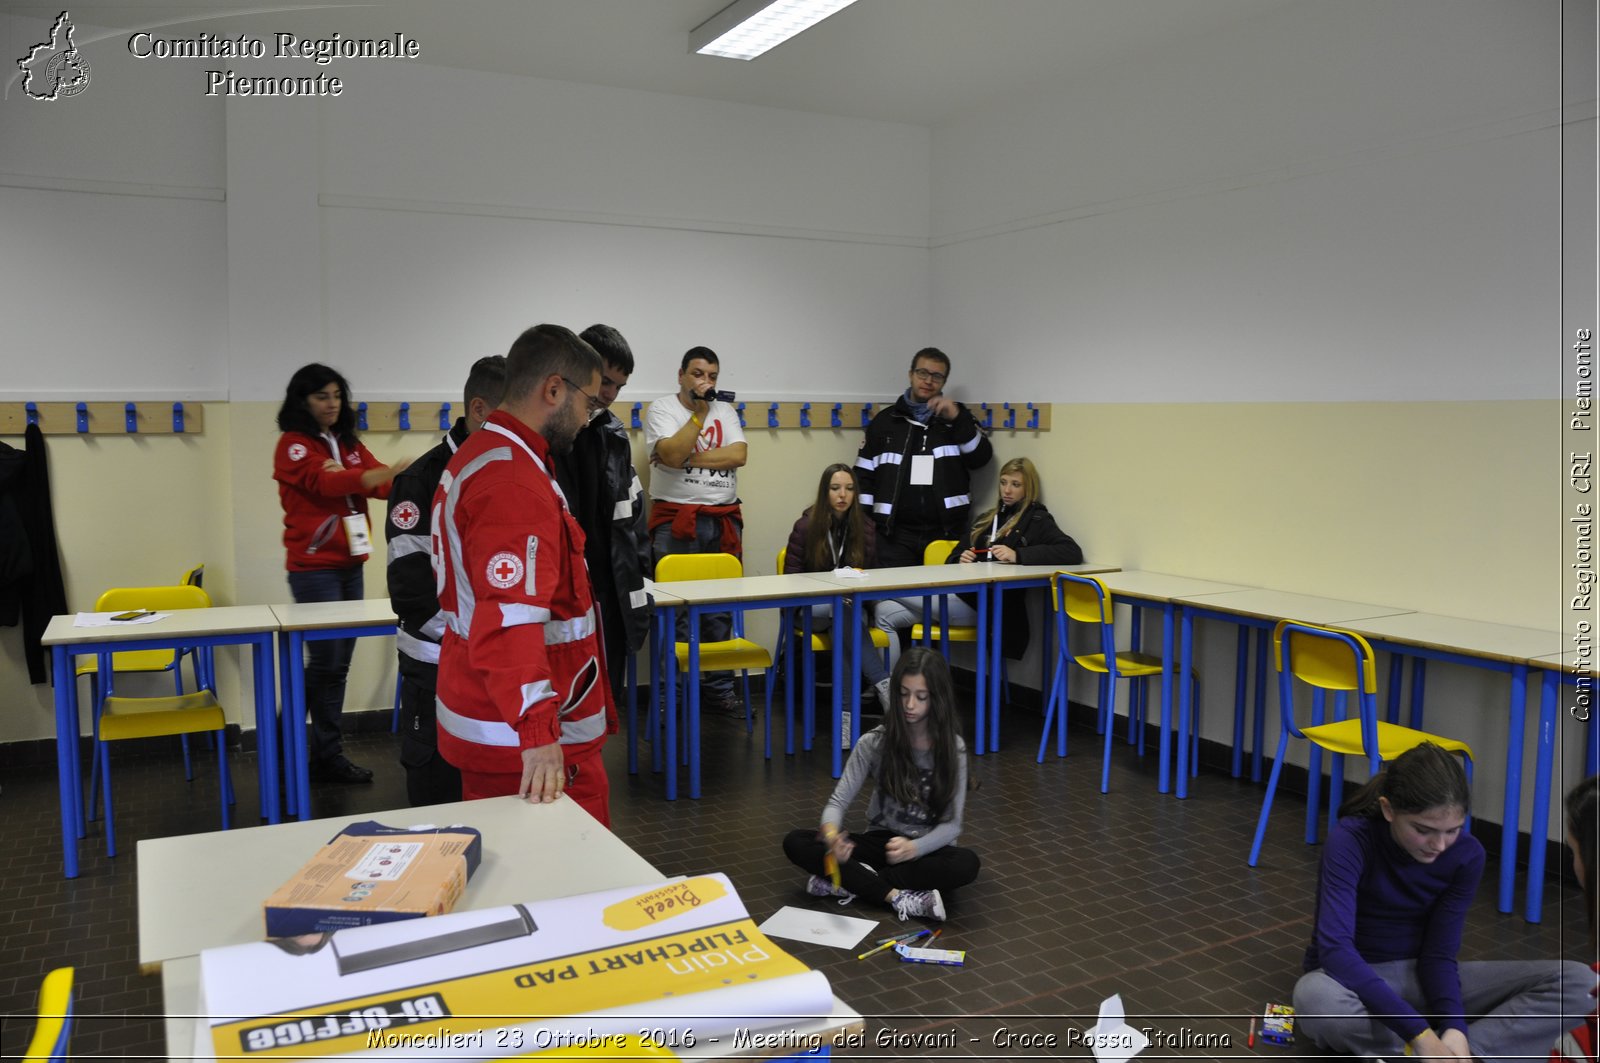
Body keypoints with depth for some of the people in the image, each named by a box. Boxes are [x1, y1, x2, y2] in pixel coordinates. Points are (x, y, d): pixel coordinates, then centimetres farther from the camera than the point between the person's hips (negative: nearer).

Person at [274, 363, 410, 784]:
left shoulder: (348, 443, 14)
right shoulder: (293, 445, -5)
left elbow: (379, 482, 1)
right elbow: (325, 482, -22)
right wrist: (386, 472, -35)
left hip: (350, 564, 6)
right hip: (314, 567, -6)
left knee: (337, 663, 8)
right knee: (325, 661, -6)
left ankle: (325, 755, 15)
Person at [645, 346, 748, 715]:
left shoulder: (725, 411, 14)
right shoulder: (661, 409, 2)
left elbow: (739, 454, -3)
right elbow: (673, 454, -15)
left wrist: (688, 457, -11)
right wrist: (699, 412, -14)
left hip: (724, 520, 4)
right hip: (675, 520, -4)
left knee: (722, 611, 7)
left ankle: (719, 690, 17)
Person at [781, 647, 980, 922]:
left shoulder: (953, 748, -11)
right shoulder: (873, 743, -9)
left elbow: (951, 824, -13)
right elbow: (838, 801, -11)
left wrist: (913, 848, -34)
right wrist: (831, 833, -36)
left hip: (928, 849, -1)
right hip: (882, 841, 1)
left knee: (966, 863, -36)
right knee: (795, 842, -21)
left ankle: (852, 882, -25)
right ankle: (896, 896, -30)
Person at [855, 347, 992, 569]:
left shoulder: (958, 417, 13)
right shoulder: (886, 420, 11)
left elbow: (981, 457, -1)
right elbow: (864, 475, 9)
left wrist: (956, 418, -13)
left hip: (947, 534, 0)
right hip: (895, 535, 0)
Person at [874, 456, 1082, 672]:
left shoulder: (1036, 520, 4)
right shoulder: (987, 519, 24)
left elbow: (1073, 552, -12)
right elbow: (952, 558, 27)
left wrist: (1017, 555, -21)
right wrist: (960, 561, 0)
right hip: (962, 593, 7)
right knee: (885, 613, -14)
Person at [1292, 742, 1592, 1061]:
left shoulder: (1466, 854, -11)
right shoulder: (1350, 842, -25)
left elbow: (1439, 953, -8)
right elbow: (1335, 948, -34)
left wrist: (1454, 1028, -26)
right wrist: (1420, 1034, -40)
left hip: (1419, 977, 5)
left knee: (1576, 981, -14)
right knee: (1316, 998, -42)